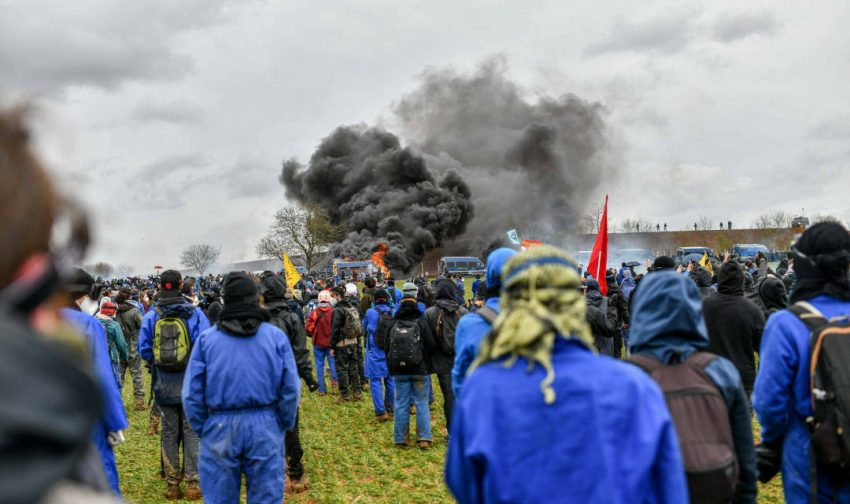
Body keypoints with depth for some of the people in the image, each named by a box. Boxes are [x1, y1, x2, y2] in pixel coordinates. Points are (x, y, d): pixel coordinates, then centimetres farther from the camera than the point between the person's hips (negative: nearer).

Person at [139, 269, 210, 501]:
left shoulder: (151, 316, -5)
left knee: (169, 433, 12)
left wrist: (157, 364, 12)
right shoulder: (194, 313, -11)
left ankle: (172, 484, 17)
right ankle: (192, 483, 8)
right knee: (191, 431, 7)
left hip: (164, 384, 2)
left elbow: (144, 349, -6)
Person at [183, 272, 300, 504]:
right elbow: (291, 389, -5)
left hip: (220, 429, 0)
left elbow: (191, 392, -2)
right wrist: (284, 426, 7)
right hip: (265, 427, 0)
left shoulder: (206, 338, -2)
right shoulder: (276, 336, -3)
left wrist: (202, 428, 9)